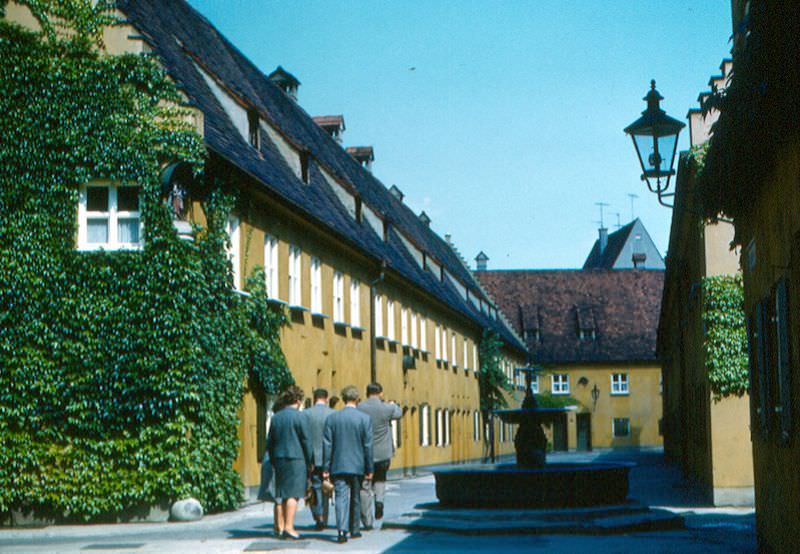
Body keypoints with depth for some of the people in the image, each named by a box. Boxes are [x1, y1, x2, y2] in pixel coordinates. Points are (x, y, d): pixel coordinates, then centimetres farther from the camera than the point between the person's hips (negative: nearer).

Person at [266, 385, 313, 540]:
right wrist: (309, 462, 3)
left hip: (279, 459, 6)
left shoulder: (275, 418, 10)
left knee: (280, 494, 10)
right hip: (296, 459, -6)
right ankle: (289, 527, -12)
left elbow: (270, 442, 14)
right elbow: (307, 441, -6)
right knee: (293, 494, -6)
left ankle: (280, 527, 14)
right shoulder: (300, 417, -7)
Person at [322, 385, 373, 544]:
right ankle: (354, 529, 23)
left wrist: (325, 468, 3)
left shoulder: (331, 418, -2)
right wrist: (369, 469, 2)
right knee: (355, 498, 14)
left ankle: (342, 530, -19)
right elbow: (368, 446, -4)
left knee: (341, 497, -3)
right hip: (357, 465, 0)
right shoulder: (365, 419, -6)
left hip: (338, 465, 0)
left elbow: (327, 445, -1)